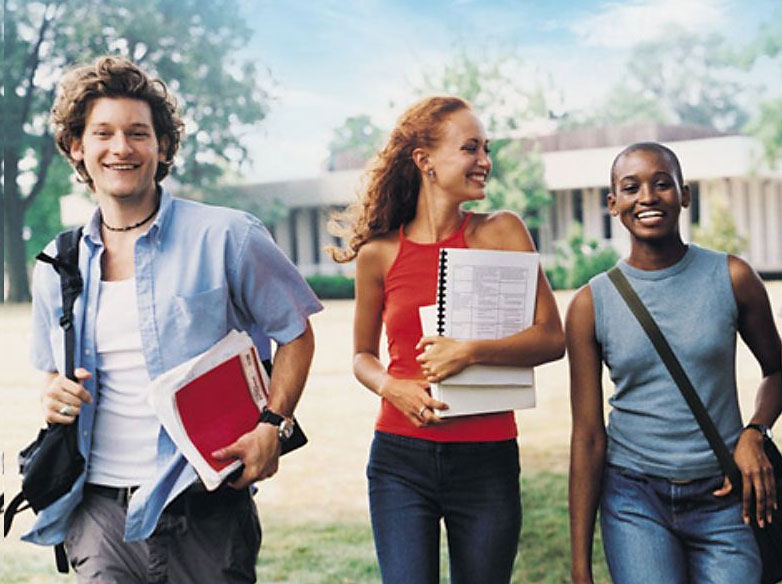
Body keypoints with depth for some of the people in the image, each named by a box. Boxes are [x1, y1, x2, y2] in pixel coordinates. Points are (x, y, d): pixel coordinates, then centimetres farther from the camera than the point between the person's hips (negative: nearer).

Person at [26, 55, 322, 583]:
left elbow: (296, 334, 3)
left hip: (203, 509, -3)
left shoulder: (226, 237, -3)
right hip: (98, 509, 3)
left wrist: (271, 426, -10)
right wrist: (56, 398, 0)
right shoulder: (56, 268, 10)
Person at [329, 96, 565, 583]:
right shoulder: (379, 254, 1)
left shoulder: (500, 232, -1)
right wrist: (391, 387, -7)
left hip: (487, 459, 0)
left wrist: (471, 351, -18)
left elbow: (552, 338, -6)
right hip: (401, 459, 0)